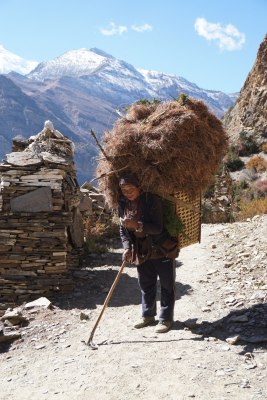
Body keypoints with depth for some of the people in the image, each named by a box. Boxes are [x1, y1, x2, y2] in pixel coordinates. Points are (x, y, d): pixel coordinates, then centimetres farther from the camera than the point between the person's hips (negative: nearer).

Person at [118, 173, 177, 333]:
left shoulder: (153, 200, -22)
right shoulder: (123, 204, -3)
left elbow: (157, 228, -28)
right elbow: (123, 230, 5)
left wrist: (137, 225, -41)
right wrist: (127, 247, -11)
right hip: (142, 251, 6)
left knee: (167, 285, 2)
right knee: (146, 284, 16)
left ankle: (166, 319, 12)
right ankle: (148, 315, 30)